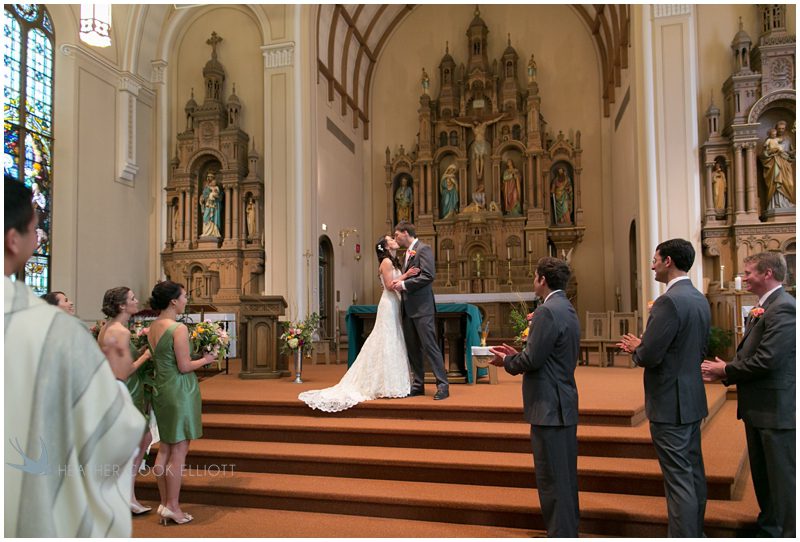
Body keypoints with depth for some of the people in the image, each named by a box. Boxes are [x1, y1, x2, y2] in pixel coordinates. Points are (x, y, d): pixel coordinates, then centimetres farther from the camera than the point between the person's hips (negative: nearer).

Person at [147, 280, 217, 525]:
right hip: (180, 391, -8)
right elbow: (184, 366, -18)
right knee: (179, 451, 1)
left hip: (161, 390, 8)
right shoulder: (179, 328, -17)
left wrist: (197, 356, 16)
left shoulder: (152, 328, 7)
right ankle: (172, 507, 9)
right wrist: (206, 359, -2)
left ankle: (164, 504, 23)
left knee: (165, 449, 15)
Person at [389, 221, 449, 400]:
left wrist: (404, 284, -16)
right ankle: (418, 385, 19)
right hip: (408, 308, 9)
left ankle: (442, 385, -2)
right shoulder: (407, 252, 19)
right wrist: (399, 282, 4)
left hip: (421, 307, -9)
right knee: (412, 348, 11)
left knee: (430, 346, -8)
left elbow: (429, 275, -18)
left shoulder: (423, 249, -8)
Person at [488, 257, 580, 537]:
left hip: (549, 408, -10)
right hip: (565, 405, 10)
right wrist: (516, 355, 10)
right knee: (565, 477, 19)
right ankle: (569, 530, 31)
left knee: (552, 480, 0)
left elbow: (532, 360, -21)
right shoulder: (567, 309, 12)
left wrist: (506, 361, -3)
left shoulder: (547, 311, -18)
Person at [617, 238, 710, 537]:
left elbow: (649, 356, -24)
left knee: (678, 479, -2)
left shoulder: (668, 302, -21)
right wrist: (644, 346, 12)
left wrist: (636, 347, -1)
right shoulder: (700, 299, 9)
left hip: (670, 403, -10)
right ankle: (695, 532, 33)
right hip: (693, 400, 10)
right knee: (694, 473, 19)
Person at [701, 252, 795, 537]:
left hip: (776, 409, -10)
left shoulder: (782, 308, -19)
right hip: (758, 407, 10)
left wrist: (726, 370, -11)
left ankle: (789, 533, 16)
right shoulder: (763, 308, 12)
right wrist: (725, 373, -2)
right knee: (762, 474, 21)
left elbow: (767, 360, -25)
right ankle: (768, 529, 36)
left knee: (783, 477, 2)